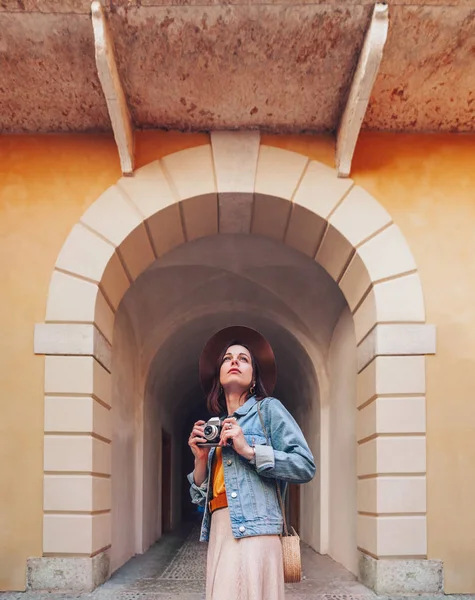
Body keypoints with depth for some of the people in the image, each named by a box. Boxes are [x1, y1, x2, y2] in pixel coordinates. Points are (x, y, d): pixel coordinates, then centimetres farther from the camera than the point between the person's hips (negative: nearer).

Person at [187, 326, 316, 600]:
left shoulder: (268, 408, 5)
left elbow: (306, 466, -7)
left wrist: (248, 451, -12)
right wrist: (201, 459, 2)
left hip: (254, 531, -6)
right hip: (219, 534, 6)